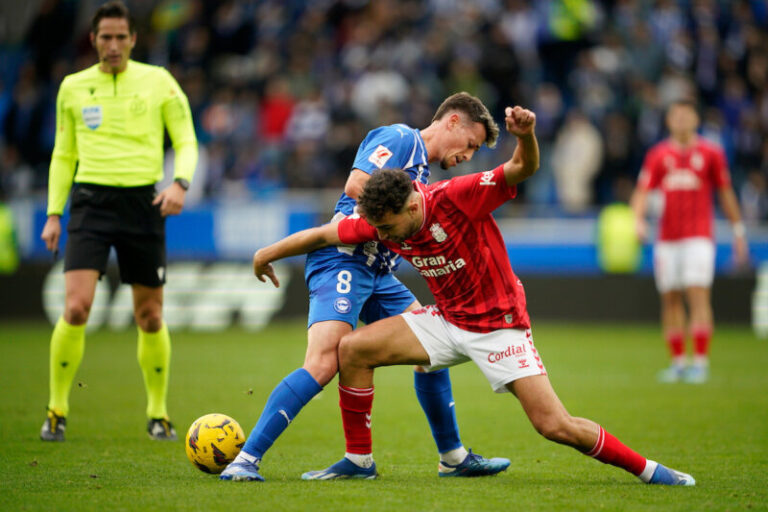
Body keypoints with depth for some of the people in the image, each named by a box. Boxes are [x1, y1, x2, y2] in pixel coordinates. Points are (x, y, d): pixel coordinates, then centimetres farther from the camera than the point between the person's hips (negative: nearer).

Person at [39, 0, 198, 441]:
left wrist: (180, 182, -14)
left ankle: (158, 413, 21)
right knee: (77, 308, -15)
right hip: (90, 202, 0)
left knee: (150, 316, 4)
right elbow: (63, 154, 17)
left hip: (142, 203, 0)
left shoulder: (159, 82, 4)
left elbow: (187, 142, 5)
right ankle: (57, 409, -1)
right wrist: (54, 213, 9)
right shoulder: (73, 87, 9)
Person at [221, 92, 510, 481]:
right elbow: (357, 185, -17)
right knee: (324, 363, -22)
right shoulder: (400, 139, -3)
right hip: (344, 260, -10)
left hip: (377, 272, 10)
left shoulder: (422, 167, 26)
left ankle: (453, 458, 21)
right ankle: (246, 459, -23)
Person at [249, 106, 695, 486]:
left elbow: (524, 168, -30)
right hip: (448, 321, 6)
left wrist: (526, 135, -51)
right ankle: (359, 459, 6)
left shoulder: (456, 198, -25)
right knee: (352, 349, -8)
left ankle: (648, 469, 2)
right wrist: (269, 253, 14)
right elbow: (326, 234, 5)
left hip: (500, 325, -6)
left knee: (555, 425, -16)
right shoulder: (382, 222, -9)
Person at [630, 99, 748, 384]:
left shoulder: (710, 154, 5)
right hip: (667, 239, 3)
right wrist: (638, 219, -12)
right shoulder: (658, 155, 9)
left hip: (699, 236, -3)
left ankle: (701, 361, -13)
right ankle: (677, 362, 12)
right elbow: (642, 192, 6)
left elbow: (726, 194, 11)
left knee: (698, 295, -13)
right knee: (670, 300, 4)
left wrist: (738, 231, 11)